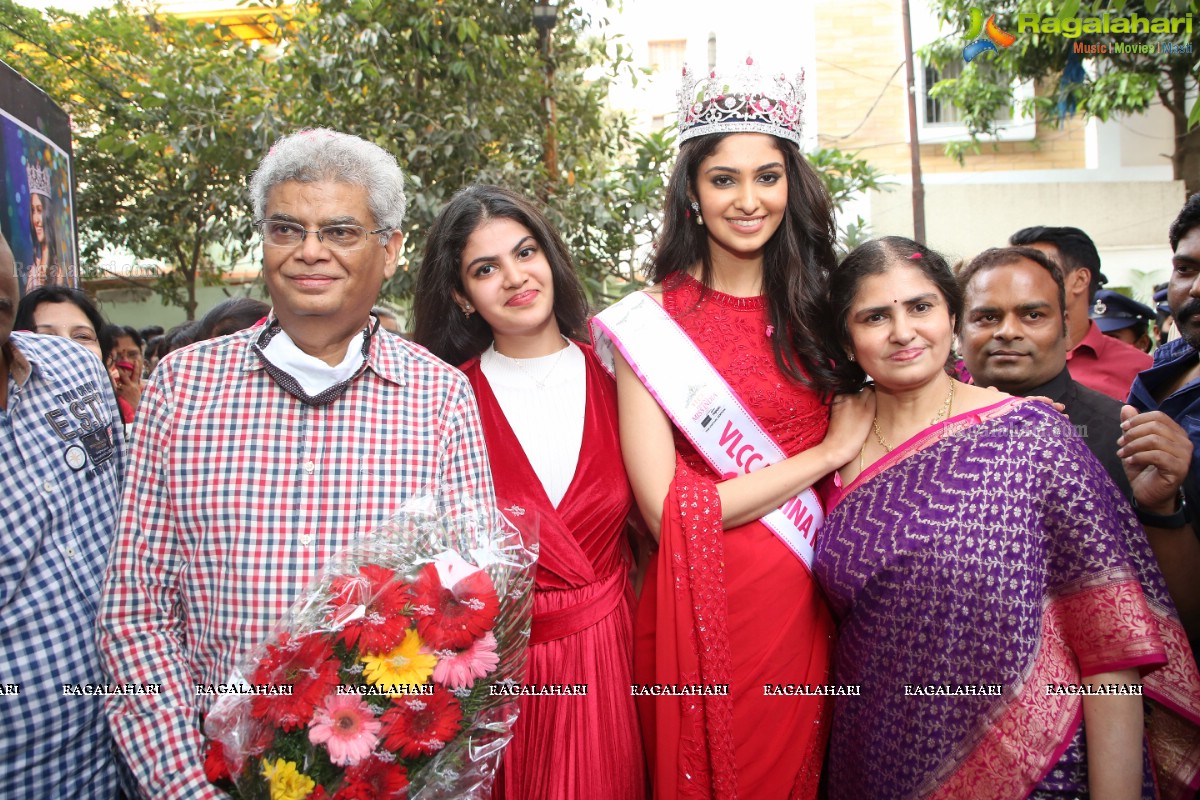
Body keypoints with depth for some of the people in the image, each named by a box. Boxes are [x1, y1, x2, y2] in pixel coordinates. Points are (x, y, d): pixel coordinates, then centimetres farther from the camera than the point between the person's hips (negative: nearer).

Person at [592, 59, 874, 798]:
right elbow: (668, 509, -17)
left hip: (808, 607, 5)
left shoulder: (813, 308, 4)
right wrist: (829, 451, -12)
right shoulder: (652, 322, -10)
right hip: (708, 611, -4)